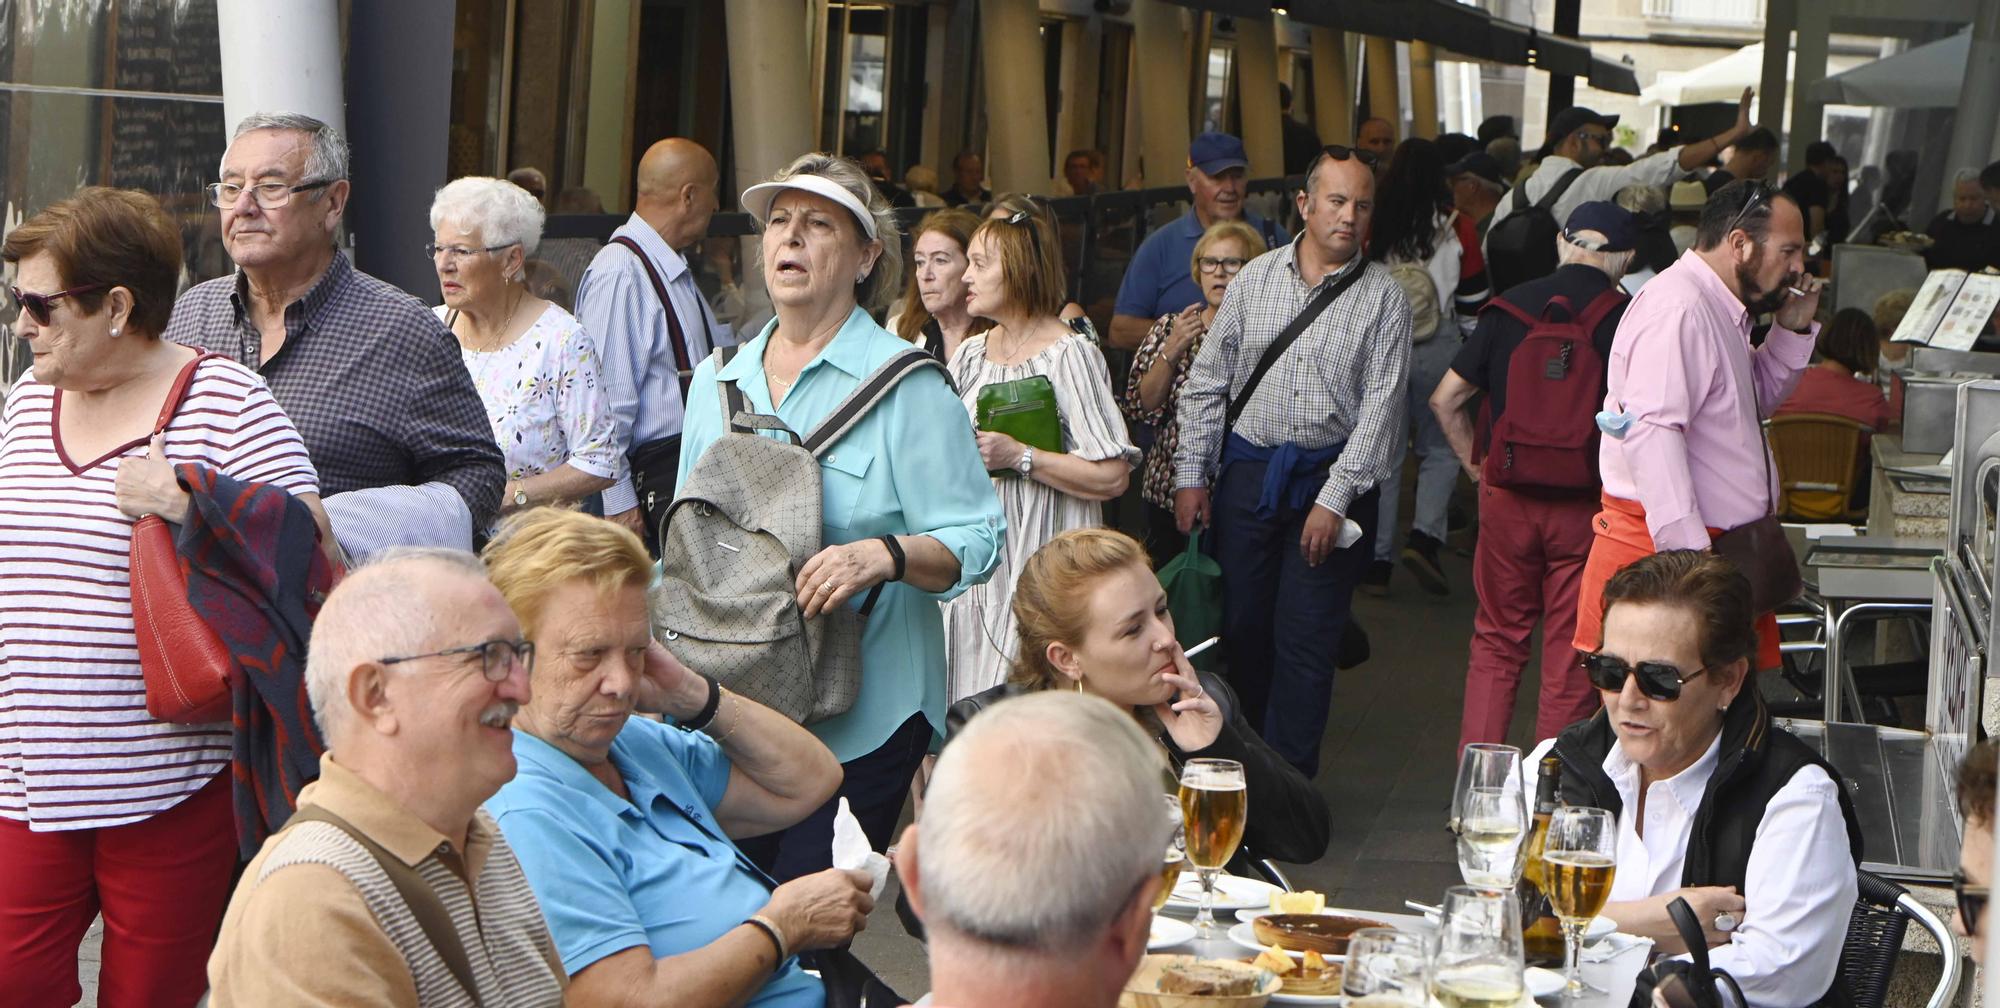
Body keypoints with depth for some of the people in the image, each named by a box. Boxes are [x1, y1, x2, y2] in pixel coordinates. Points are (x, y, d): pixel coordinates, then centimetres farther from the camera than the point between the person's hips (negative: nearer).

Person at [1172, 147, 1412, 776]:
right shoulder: (1255, 278, 6)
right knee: (1241, 626, 7)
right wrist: (1191, 474, 3)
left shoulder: (1383, 298, -1)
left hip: (1331, 478, -2)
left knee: (1306, 641, -2)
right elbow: (1207, 382, 9)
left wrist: (1335, 498, -14)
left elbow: (1381, 404, -7)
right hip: (1247, 470, 3)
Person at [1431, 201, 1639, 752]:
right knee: (1570, 655, 7)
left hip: (1506, 495, 3)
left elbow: (1445, 399, 4)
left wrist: (1477, 466, 12)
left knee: (1497, 642, 16)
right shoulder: (1629, 318, -9)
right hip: (1588, 505, -2)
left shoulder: (1510, 305, 1)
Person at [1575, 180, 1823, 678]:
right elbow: (1651, 431, -27)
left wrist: (1793, 329, 17)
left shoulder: (1719, 310, 18)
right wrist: (1690, 554, -31)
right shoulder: (1678, 309, -16)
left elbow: (1758, 398, 36)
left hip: (1722, 545, 11)